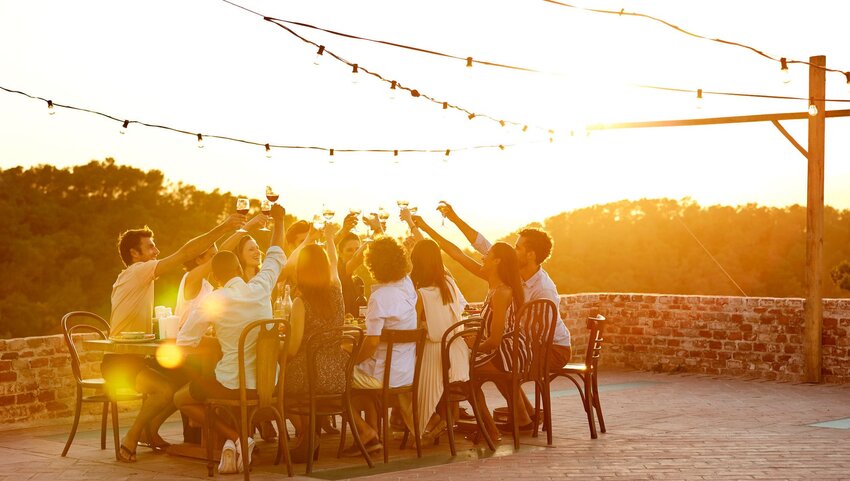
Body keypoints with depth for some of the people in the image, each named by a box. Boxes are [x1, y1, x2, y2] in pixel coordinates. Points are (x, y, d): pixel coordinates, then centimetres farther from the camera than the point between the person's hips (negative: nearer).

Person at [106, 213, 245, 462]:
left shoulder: (137, 277, 19)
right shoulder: (137, 272, -12)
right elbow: (186, 253, -21)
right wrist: (223, 227, -21)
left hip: (134, 358, 10)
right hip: (119, 361, -10)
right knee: (166, 389, -30)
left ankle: (151, 430, 18)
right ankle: (130, 440, -13)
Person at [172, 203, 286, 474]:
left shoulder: (213, 301, -13)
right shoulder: (261, 288, -4)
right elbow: (277, 256, 15)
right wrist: (279, 221, 28)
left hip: (233, 385, -5)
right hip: (267, 383, 5)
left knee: (181, 399, 22)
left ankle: (235, 438, 1)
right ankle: (239, 443, 14)